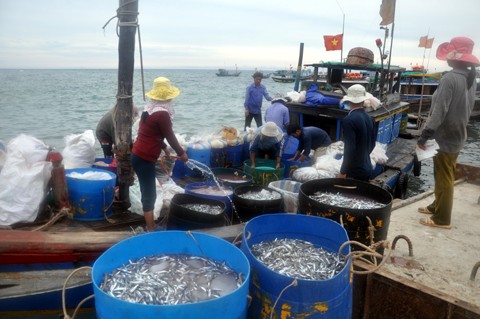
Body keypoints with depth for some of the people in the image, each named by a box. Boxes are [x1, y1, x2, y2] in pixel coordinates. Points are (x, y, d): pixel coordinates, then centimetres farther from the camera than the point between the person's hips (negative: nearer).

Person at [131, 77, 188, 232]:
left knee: (148, 193, 17)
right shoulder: (162, 114, -17)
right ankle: (151, 230, 6)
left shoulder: (150, 108, 11)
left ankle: (150, 225, 28)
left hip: (138, 155, 9)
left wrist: (163, 147, 35)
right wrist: (181, 153, 4)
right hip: (144, 159, -9)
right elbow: (170, 136, -10)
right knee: (149, 195, -2)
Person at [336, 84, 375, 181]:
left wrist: (343, 172, -16)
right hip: (367, 169, 8)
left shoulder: (349, 120, -19)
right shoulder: (369, 118, 5)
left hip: (354, 172, -8)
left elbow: (350, 148, -23)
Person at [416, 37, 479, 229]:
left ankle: (442, 218, 9)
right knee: (446, 177, 20)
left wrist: (424, 135, -21)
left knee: (443, 179, 0)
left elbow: (439, 111, -25)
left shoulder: (449, 79, -21)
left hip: (445, 137, -9)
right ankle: (437, 206, 34)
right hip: (458, 136, 9)